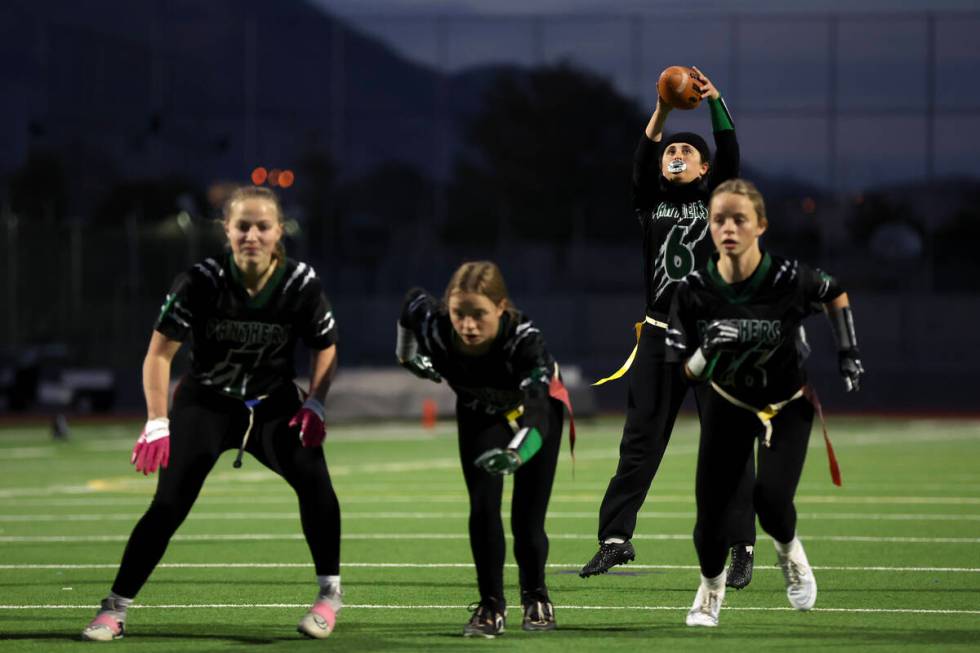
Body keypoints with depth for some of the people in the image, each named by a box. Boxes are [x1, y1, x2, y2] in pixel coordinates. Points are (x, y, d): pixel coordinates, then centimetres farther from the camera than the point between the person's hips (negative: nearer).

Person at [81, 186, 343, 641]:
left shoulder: (300, 284, -15)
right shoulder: (201, 282, -20)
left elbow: (325, 348, 1)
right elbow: (160, 352, -14)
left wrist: (314, 405, -13)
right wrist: (157, 423, -21)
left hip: (274, 405, 1)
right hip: (206, 403, -1)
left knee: (313, 477, -24)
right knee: (170, 503, -11)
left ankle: (329, 594, -11)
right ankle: (115, 607, 1)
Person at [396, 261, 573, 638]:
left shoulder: (525, 339, -45)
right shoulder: (436, 330, -35)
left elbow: (535, 414, -58)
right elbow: (414, 300, -10)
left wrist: (515, 455, -77)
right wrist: (407, 355, 5)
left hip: (536, 401, -3)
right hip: (479, 412, 3)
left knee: (527, 519, -5)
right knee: (483, 507, -13)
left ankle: (535, 597, 23)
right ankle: (491, 606, -1)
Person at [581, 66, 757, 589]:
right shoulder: (651, 202, 11)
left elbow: (730, 153, -10)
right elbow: (643, 160, -7)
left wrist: (714, 100, -21)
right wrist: (661, 112, -22)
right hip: (659, 336, 3)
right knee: (639, 442, 3)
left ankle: (742, 547, 0)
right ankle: (615, 538, 6)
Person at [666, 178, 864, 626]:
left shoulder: (790, 278, -26)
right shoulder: (694, 290, -22)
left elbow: (834, 294, -2)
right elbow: (682, 373, -18)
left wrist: (848, 353, -5)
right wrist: (708, 353, -37)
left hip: (788, 405, -2)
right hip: (728, 404, 2)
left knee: (771, 497, -20)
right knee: (711, 504, -3)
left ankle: (788, 548, 18)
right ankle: (711, 585, 30)